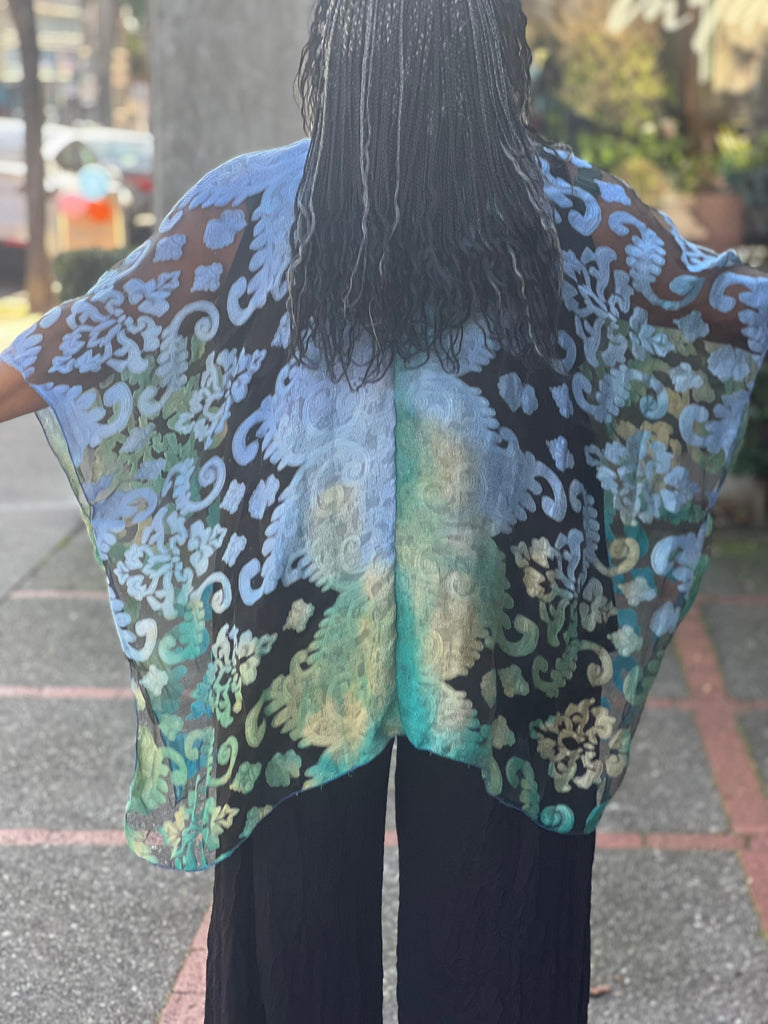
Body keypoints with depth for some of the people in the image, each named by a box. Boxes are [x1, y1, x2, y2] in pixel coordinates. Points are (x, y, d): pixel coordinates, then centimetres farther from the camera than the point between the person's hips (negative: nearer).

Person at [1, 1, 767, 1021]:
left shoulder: (247, 206, -4)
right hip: (503, 631, 1)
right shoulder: (569, 208, -3)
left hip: (297, 633, 0)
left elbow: (104, 339, 3)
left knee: (298, 921, 15)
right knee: (486, 921, 14)